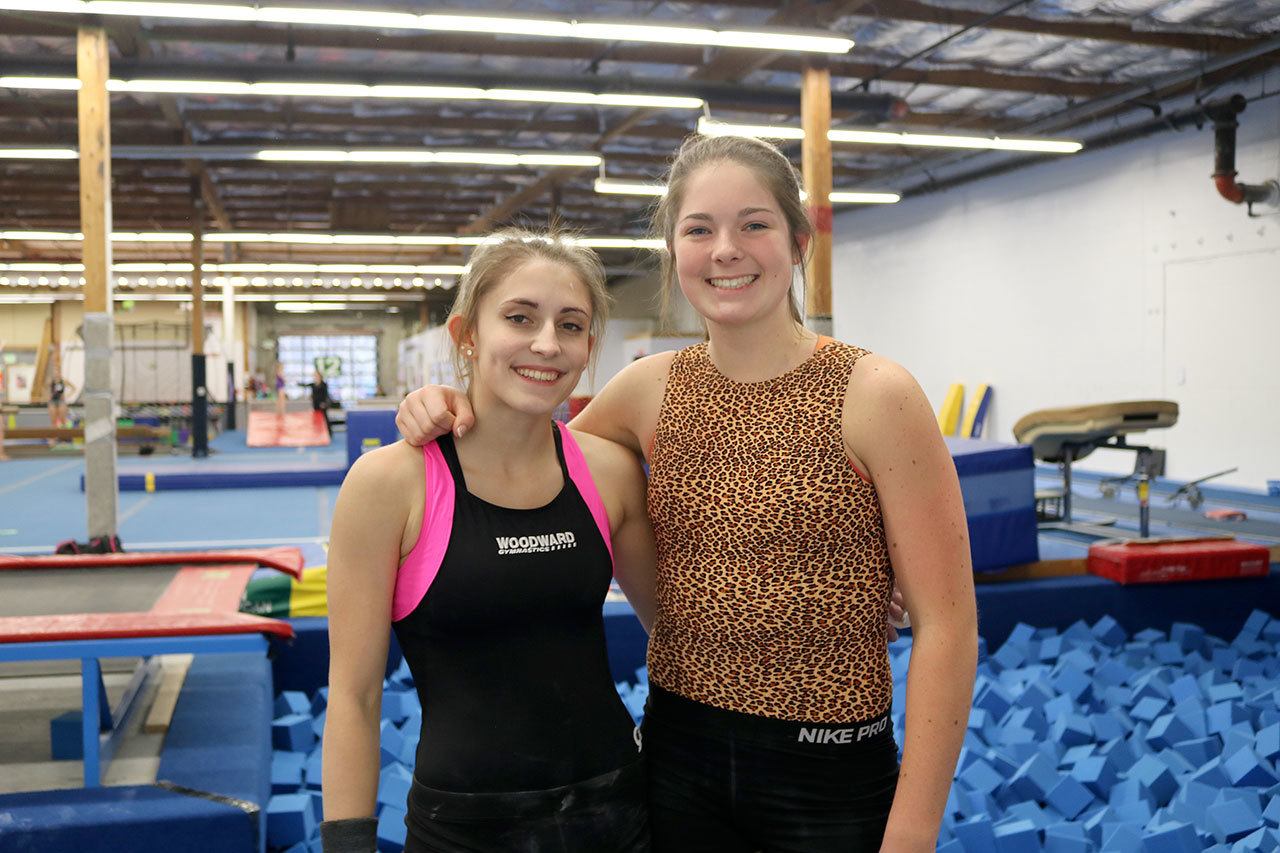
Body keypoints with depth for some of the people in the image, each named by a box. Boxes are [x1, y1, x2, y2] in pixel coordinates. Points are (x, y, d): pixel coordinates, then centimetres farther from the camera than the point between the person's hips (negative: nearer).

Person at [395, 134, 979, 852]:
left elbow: (946, 624, -13)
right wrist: (452, 412, -3)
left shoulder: (874, 394, -13)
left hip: (828, 773, -3)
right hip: (677, 749, 4)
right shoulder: (651, 389, 0)